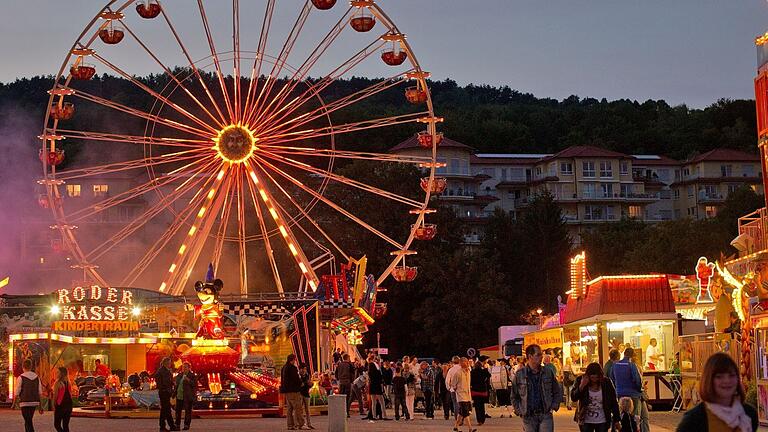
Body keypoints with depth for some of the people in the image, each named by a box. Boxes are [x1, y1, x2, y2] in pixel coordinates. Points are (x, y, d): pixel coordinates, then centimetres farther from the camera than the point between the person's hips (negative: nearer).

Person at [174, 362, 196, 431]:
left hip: (188, 397, -6)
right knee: (178, 410, 6)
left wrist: (188, 380, -23)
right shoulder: (179, 375, 14)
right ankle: (177, 425, 13)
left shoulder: (192, 376, -2)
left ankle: (186, 425, 6)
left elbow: (195, 384, -11)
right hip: (179, 396, 6)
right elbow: (176, 384, 23)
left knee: (188, 411, 0)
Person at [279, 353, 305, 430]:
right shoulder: (292, 368, -15)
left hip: (286, 390, 9)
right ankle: (300, 424, -10)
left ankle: (290, 425, 11)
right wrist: (301, 383, 1)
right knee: (298, 408, -7)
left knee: (289, 408, 10)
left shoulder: (284, 368, 14)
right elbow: (297, 379, -16)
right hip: (293, 390, -9)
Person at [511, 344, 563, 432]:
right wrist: (519, 411, 2)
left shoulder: (548, 372, 6)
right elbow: (514, 397, 11)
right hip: (528, 417, 0)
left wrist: (554, 406, 3)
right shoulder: (519, 375, 2)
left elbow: (557, 392, 15)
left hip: (546, 415, 0)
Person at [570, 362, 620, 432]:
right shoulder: (580, 381, -8)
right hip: (586, 422, 0)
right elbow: (573, 398, -12)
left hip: (602, 422, 0)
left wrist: (616, 420, -1)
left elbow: (613, 403, -2)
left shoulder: (606, 383, -8)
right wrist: (581, 386, -26)